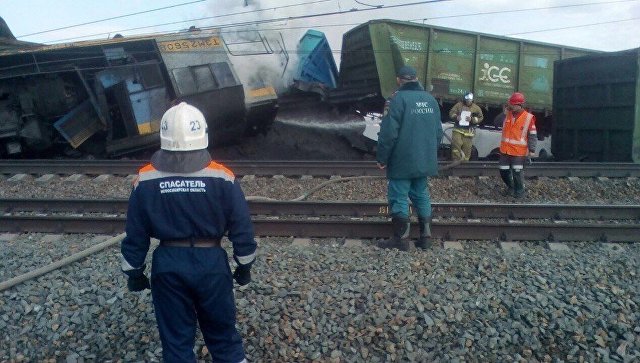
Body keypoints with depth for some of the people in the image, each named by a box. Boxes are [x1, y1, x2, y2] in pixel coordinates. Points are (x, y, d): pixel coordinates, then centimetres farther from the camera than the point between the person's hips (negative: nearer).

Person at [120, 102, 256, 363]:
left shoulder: (145, 181, -8)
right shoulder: (223, 178, -12)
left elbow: (135, 234, 0)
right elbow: (242, 228, -7)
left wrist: (134, 272, 13)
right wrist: (244, 265, 7)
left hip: (168, 265, 1)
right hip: (211, 263, -1)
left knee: (175, 337, 17)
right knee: (222, 332, 18)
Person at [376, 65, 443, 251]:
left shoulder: (397, 99, -12)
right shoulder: (431, 99, 11)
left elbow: (388, 133, -18)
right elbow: (438, 132, 15)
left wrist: (382, 158, -9)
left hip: (402, 162, -7)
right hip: (425, 161, 7)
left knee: (399, 198, 1)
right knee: (421, 196, 14)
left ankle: (401, 239, 5)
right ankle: (426, 236, 18)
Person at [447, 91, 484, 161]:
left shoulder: (476, 108, 6)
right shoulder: (459, 105, 5)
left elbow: (480, 118, 1)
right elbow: (451, 113, 5)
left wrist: (472, 119, -16)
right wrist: (456, 117, -16)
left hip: (469, 132, 1)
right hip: (458, 130, -1)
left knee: (467, 149, 2)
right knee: (456, 145, -13)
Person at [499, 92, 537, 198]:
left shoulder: (528, 118, -9)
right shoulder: (508, 115, 6)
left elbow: (532, 135, -7)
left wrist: (531, 150, -9)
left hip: (519, 152, -5)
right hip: (505, 150, 6)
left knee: (517, 173, -5)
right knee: (504, 171, 10)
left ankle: (519, 191, 16)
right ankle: (510, 187, 34)